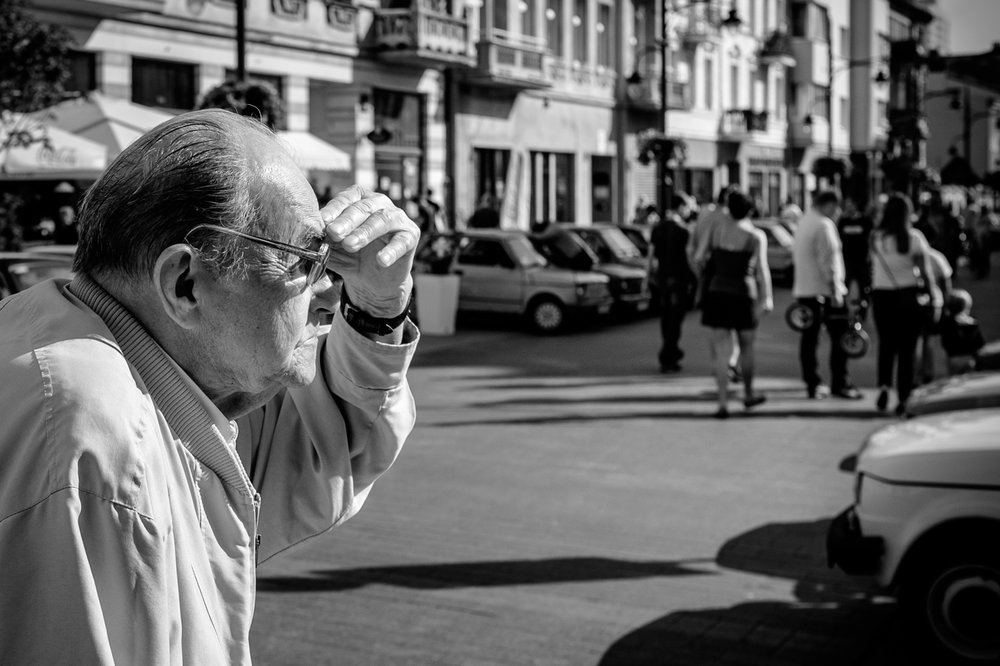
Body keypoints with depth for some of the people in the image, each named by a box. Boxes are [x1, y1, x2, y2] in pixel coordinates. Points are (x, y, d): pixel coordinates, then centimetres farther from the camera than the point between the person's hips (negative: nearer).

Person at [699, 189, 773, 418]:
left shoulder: (716, 231, 4)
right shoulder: (756, 236, -5)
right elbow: (761, 270, -11)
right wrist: (767, 298, -10)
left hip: (717, 294, 2)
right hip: (744, 296, -2)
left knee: (722, 352, 1)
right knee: (746, 347, 17)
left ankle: (723, 403, -7)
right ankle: (749, 394, 34)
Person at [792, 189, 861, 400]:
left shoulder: (803, 223, 16)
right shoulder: (823, 226, -13)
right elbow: (828, 261, -18)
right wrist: (835, 290, -17)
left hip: (803, 289, 9)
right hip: (823, 290, -9)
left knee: (809, 338, 7)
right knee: (840, 337, -3)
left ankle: (813, 385, 9)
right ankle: (839, 384, -2)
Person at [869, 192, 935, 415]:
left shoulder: (876, 237, 1)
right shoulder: (913, 237, -8)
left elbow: (873, 267, -1)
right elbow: (924, 270, -9)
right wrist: (930, 288, 1)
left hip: (881, 295, 2)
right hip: (908, 296, -2)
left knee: (886, 344, 15)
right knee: (906, 348, 7)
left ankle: (884, 385, -8)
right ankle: (903, 399, 8)